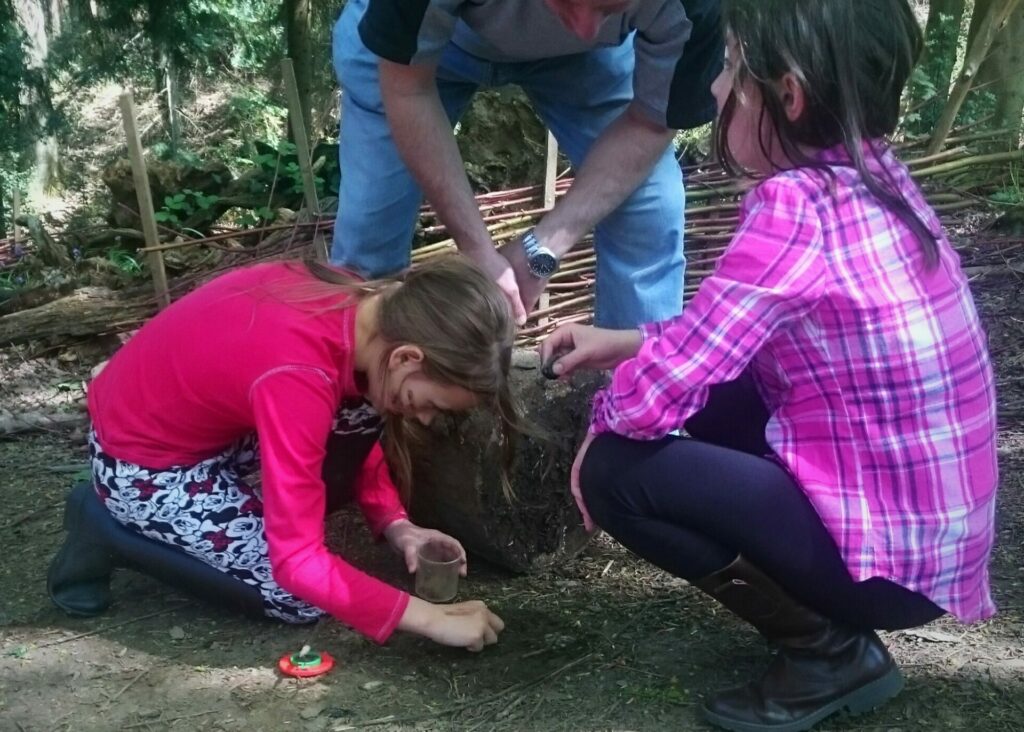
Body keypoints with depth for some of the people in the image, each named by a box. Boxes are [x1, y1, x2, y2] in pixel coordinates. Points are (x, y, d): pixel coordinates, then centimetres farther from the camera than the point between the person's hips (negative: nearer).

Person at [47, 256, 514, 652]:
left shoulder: (359, 305, -13)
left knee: (359, 410, -10)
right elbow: (298, 563, -32)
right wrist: (430, 618, -26)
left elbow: (353, 425, 6)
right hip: (140, 462, -7)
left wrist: (396, 525, -7)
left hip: (193, 416, 7)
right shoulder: (297, 376, -37)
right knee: (302, 596, -7)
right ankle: (106, 527, 2)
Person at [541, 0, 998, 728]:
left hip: (891, 558, -8)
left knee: (617, 471, -10)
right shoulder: (871, 178, 3)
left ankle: (829, 650, 2)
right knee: (711, 399, 15)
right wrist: (622, 343, 13)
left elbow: (663, 391, -21)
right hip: (928, 524, 9)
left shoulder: (794, 205, -23)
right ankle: (832, 627, 15)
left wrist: (602, 424, 0)